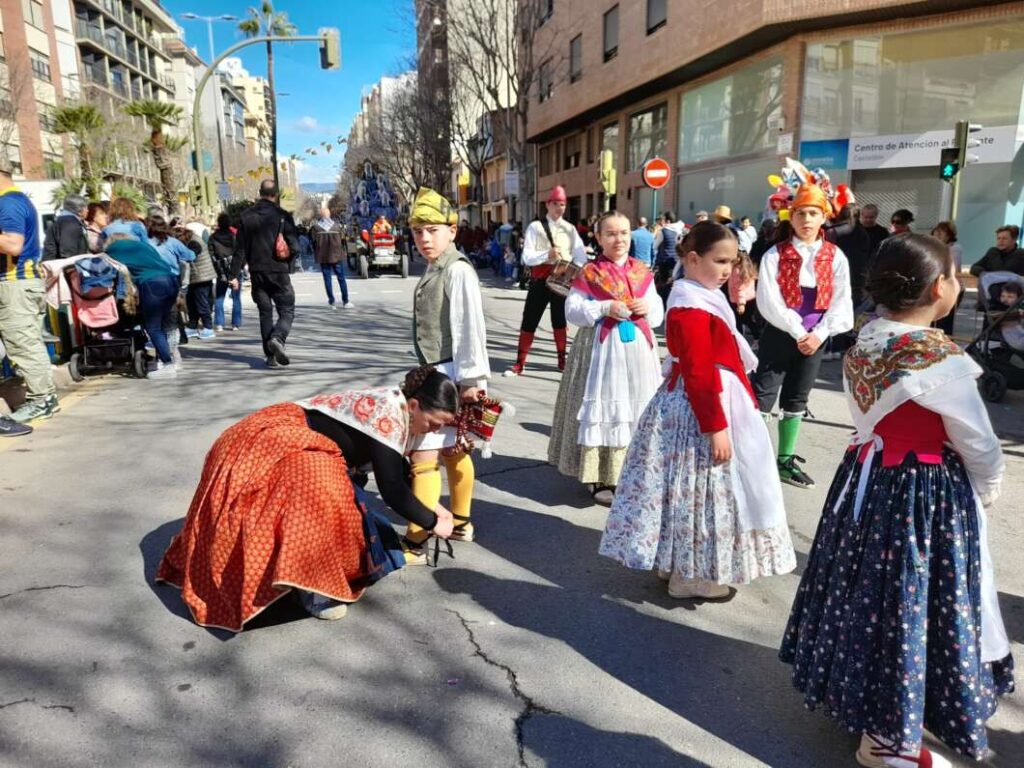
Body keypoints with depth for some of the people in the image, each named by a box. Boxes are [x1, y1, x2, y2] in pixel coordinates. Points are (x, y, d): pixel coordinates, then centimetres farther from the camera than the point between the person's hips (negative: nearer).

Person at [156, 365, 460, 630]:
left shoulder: (393, 402, 3)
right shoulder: (388, 416, -25)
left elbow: (396, 470, 17)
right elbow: (391, 490, -25)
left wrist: (430, 505, 14)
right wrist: (433, 523, -12)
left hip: (285, 442, 10)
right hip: (271, 447, -10)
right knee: (323, 493, -30)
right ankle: (311, 585, -16)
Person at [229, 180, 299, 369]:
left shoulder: (247, 216, 4)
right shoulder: (283, 215, -5)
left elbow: (240, 248, 3)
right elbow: (294, 246, -8)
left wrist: (235, 274, 4)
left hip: (257, 272, 4)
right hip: (278, 271, -3)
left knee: (265, 313, 11)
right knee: (287, 311, 3)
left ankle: (270, 356, 9)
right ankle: (277, 338, -25)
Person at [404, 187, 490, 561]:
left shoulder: (458, 270, -15)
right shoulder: (434, 269, 12)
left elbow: (470, 328, -20)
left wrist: (471, 379, -21)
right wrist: (441, 374, 16)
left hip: (450, 375, -10)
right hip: (436, 372, 10)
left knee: (424, 454, -8)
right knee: (452, 449, 19)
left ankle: (415, 542, -1)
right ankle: (460, 522, 33)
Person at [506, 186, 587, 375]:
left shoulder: (570, 229, 6)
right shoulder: (535, 227, -2)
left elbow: (581, 255, -2)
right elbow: (526, 257, -11)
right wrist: (547, 254, -27)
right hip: (540, 279, -2)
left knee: (559, 320, 13)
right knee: (530, 320, 0)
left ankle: (562, 360, 25)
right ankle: (519, 363, 5)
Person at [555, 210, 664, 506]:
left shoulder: (642, 272, 9)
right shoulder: (590, 273, -3)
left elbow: (659, 313, 13)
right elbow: (572, 310, -7)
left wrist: (648, 308, -9)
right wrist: (606, 308, -18)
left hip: (638, 349, 4)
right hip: (602, 348, -4)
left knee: (637, 410, 8)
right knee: (604, 410, -1)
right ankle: (600, 478, 9)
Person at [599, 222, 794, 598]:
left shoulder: (702, 298, 12)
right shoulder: (693, 307, -21)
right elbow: (699, 374, -25)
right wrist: (716, 427, -25)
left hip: (705, 401, 11)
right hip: (699, 408, -11)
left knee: (694, 488, 19)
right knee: (697, 489, 1)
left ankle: (680, 562, 33)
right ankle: (689, 575, 17)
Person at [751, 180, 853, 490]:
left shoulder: (835, 257, 3)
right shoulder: (775, 255, -6)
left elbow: (841, 301, 0)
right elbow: (768, 301, -14)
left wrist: (819, 334, -13)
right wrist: (797, 332, -17)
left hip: (816, 338, 3)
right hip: (779, 335, -3)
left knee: (796, 400, 14)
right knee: (762, 397, -6)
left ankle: (785, 461, 25)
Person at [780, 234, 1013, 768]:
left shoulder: (862, 344, -1)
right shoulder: (944, 361, -22)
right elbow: (979, 446, -11)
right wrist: (987, 491, 8)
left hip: (865, 479, 8)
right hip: (927, 497, -7)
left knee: (869, 593, 22)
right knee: (907, 607, 7)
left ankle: (856, 695, 43)